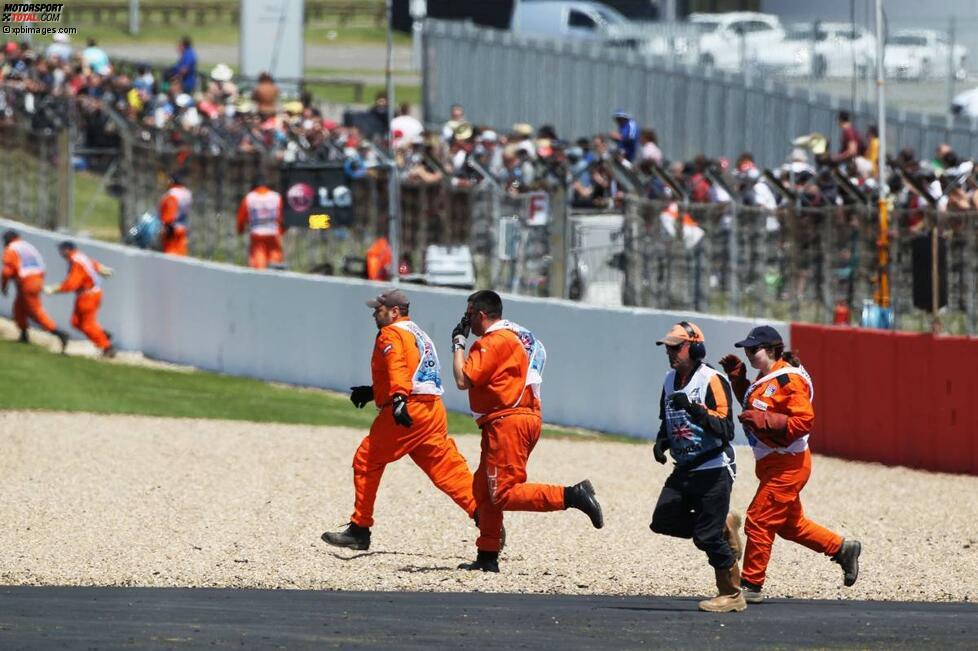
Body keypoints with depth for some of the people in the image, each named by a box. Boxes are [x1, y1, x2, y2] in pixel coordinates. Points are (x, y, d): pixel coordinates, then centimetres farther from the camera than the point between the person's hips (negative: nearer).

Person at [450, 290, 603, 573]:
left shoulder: (492, 341, -11)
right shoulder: (521, 335, 20)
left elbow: (463, 380, -15)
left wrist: (458, 344, -4)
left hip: (506, 422, -10)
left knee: (504, 494, -14)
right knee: (484, 488, 16)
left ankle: (572, 496, -24)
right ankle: (488, 557, 18)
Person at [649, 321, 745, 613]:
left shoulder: (712, 380, -15)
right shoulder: (670, 380, 10)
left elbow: (726, 430, -22)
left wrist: (695, 409, -34)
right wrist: (661, 442, 3)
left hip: (714, 471, -8)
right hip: (684, 470, 8)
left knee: (707, 536, -8)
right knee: (663, 520, -2)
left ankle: (731, 595, 6)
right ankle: (723, 525, 18)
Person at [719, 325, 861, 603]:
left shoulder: (789, 380, -19)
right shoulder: (766, 378, 12)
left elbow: (804, 421, -25)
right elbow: (753, 408, 26)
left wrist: (764, 420, -30)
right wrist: (737, 378, 14)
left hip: (787, 465, -11)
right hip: (773, 463, 11)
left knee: (759, 521, -7)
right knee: (790, 524, 19)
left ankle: (750, 585, -1)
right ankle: (843, 549, 29)